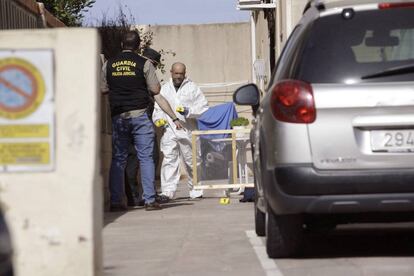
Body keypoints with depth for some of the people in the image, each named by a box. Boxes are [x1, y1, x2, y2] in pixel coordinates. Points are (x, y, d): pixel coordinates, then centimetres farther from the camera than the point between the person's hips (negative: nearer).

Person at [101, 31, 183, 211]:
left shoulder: (108, 65, 8)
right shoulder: (144, 64, -1)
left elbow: (103, 91, 8)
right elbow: (156, 91, 2)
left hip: (117, 118, 3)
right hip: (139, 115, -3)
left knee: (118, 159, 7)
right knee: (145, 158, 0)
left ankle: (116, 201, 3)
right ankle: (150, 200, -5)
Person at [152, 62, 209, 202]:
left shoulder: (193, 88, 6)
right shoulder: (164, 89, 15)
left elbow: (203, 108, -1)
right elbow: (157, 108, 19)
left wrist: (188, 112, -16)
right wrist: (159, 118, -1)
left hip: (188, 131, -1)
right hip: (169, 131, 1)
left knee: (192, 161, 7)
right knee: (169, 160, -11)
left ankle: (196, 191, 20)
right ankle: (167, 191, -15)